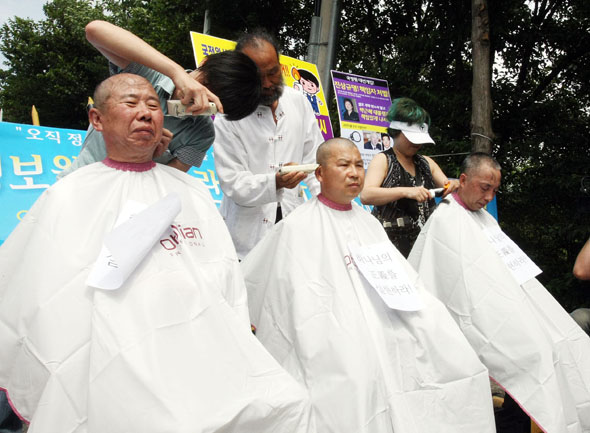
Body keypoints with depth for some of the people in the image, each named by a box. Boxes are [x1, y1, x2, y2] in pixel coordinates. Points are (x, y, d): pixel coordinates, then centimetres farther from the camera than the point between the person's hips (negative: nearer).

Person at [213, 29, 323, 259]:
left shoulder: (299, 102, 4)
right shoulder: (228, 117, -10)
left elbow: (314, 158, 11)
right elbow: (234, 184, -13)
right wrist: (275, 182, -31)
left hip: (294, 220, 4)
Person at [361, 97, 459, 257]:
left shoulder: (426, 163, 18)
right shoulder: (383, 160, -1)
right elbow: (366, 196, -16)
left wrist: (454, 185, -3)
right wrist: (406, 192, -27)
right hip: (391, 240, -5)